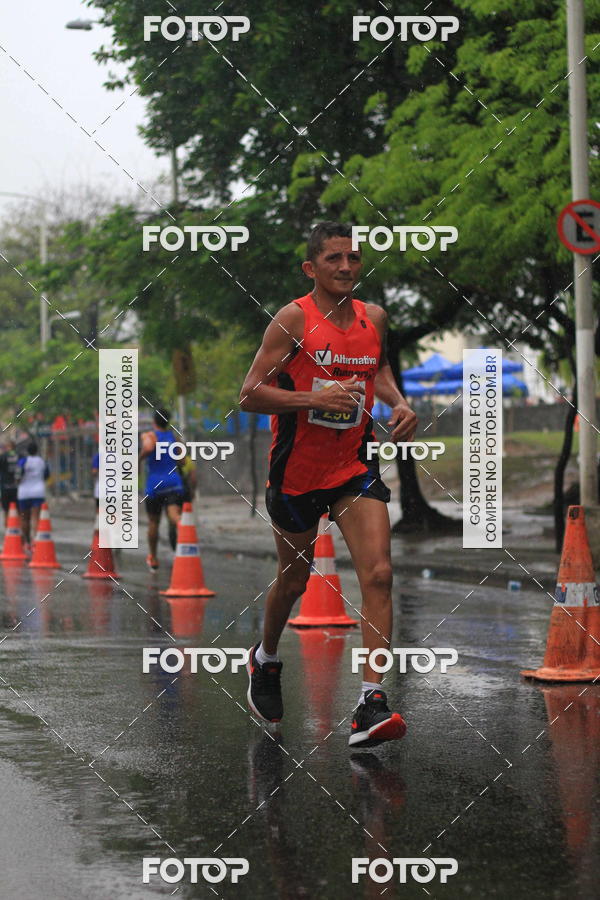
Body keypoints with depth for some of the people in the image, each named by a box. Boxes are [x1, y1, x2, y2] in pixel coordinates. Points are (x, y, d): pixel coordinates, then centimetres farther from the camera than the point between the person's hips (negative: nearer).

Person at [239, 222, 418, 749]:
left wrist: (398, 402, 6)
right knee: (293, 579, 14)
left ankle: (371, 705, -18)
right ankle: (266, 659, 46)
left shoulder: (373, 318, 3)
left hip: (355, 466, 3)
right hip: (297, 469, -3)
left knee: (378, 574, -15)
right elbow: (250, 395, -15)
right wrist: (314, 398, -26)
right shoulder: (293, 319, -13)